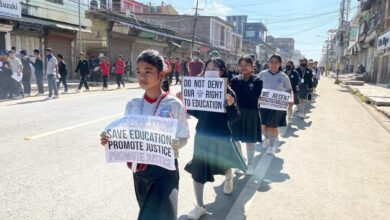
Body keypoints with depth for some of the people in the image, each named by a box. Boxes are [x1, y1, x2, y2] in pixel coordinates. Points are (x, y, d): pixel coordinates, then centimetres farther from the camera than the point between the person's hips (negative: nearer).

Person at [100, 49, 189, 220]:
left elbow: (184, 137, -8)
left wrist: (172, 143, -28)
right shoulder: (132, 105, 1)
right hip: (139, 170, 5)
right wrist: (110, 140, -14)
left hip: (165, 169, -4)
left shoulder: (173, 104, -11)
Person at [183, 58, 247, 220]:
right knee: (197, 169, 4)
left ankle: (228, 178, 60)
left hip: (221, 135, -2)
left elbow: (233, 118, -14)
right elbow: (197, 113, 3)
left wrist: (231, 105, -32)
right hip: (202, 134, 2)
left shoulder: (228, 92, -13)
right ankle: (200, 206, 20)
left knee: (224, 164, 21)